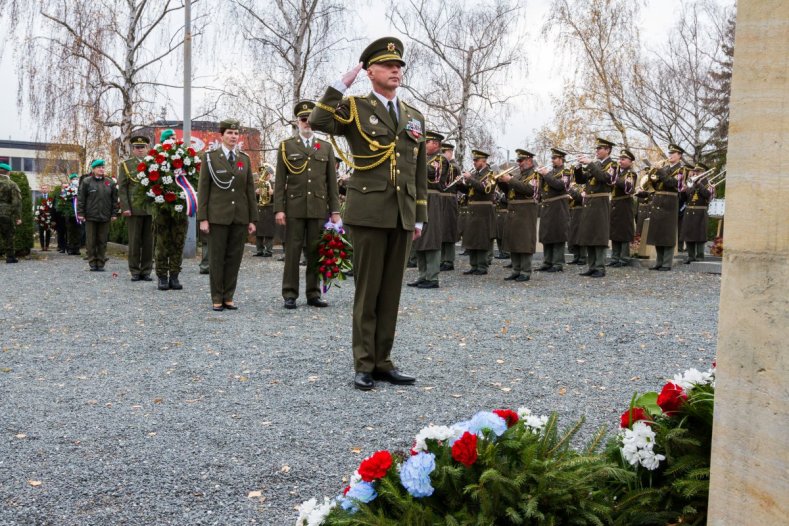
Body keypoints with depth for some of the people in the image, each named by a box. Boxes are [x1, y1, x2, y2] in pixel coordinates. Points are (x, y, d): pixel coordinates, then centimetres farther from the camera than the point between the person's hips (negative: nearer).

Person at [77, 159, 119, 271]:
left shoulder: (110, 183, 9)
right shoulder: (86, 182, 2)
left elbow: (115, 199, 10)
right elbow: (81, 198, 1)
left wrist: (114, 213, 4)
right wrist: (80, 213, -4)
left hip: (105, 217, 2)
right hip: (90, 216, -2)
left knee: (102, 241, 5)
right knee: (91, 241, 2)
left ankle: (101, 263, 11)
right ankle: (92, 263, 9)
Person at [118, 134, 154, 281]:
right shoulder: (126, 165, 8)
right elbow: (122, 188, 2)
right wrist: (125, 208, -8)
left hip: (151, 209, 2)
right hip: (134, 209, -2)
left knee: (149, 242, 3)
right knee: (134, 242, 0)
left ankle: (146, 271, 9)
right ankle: (135, 272, 6)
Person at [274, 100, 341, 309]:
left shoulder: (326, 147, 13)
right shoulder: (286, 146, 7)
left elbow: (332, 182, 11)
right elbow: (280, 181, 3)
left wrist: (335, 210, 5)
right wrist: (278, 209, -6)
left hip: (319, 208, 2)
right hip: (294, 208, -2)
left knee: (315, 252, 4)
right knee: (292, 252, -1)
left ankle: (313, 294, 11)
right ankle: (290, 295, 5)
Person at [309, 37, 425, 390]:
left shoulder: (415, 118, 16)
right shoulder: (355, 108, 1)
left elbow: (419, 172, 17)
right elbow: (318, 121, -19)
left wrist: (419, 217, 13)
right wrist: (343, 83, -14)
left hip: (402, 215, 5)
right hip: (368, 211, -5)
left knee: (391, 290, 8)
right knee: (368, 289, 0)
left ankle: (382, 361, 16)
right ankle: (364, 365, 8)